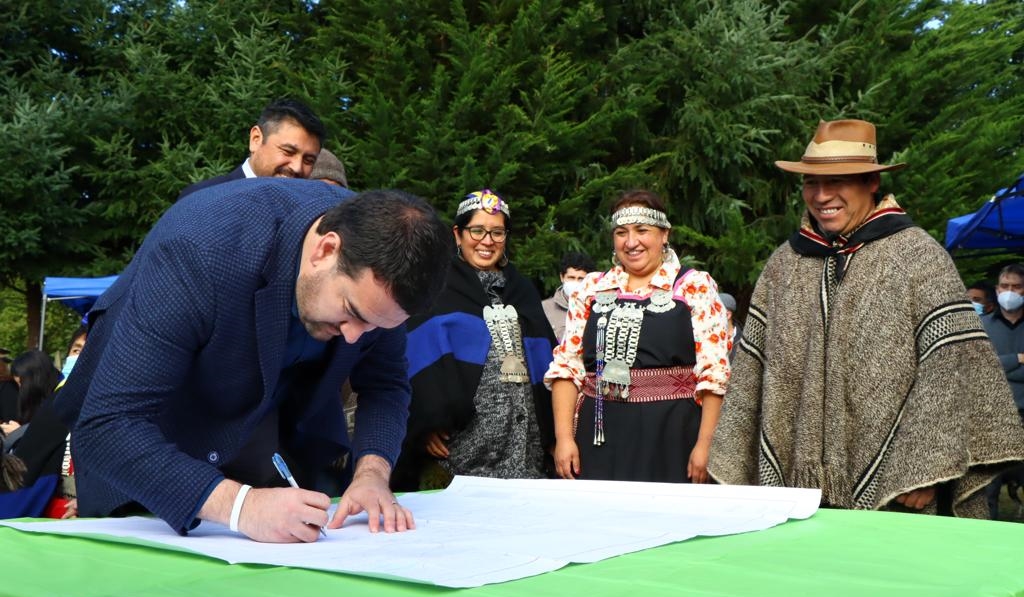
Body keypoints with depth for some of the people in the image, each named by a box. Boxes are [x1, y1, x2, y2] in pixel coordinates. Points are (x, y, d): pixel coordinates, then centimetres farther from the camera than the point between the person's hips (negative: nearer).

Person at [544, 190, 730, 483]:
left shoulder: (695, 287, 3)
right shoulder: (592, 288, 12)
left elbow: (713, 371, -3)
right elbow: (566, 365, 8)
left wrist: (704, 444, -10)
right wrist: (564, 437, 0)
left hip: (669, 439, -2)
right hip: (599, 437, 3)